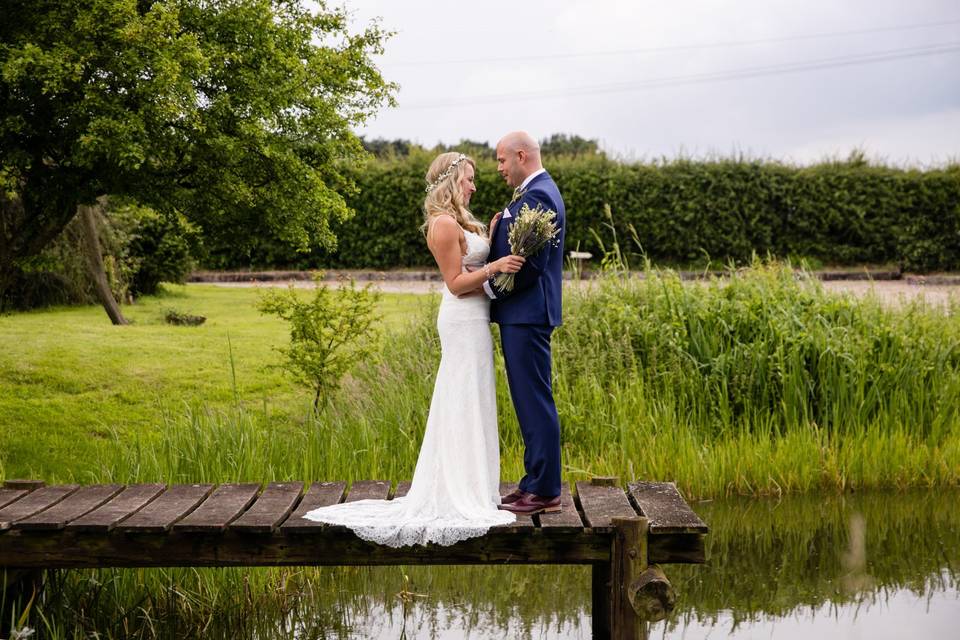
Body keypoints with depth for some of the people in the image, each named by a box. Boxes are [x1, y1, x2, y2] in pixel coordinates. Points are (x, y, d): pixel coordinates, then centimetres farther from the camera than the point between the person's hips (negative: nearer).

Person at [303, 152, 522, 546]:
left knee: (464, 404, 14)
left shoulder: (457, 223, 16)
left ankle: (456, 490, 22)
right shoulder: (445, 224, -15)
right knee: (465, 403, -7)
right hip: (464, 320, -10)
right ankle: (462, 495, -2)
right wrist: (494, 267, -28)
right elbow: (456, 283, -17)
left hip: (470, 319, 10)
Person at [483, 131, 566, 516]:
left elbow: (531, 264, -22)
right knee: (530, 403, 14)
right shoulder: (534, 192, 18)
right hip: (520, 314, 11)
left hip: (526, 315, -11)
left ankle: (544, 492, -1)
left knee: (535, 402, -6)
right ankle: (536, 483, 21)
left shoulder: (537, 196, -15)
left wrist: (490, 288, -14)